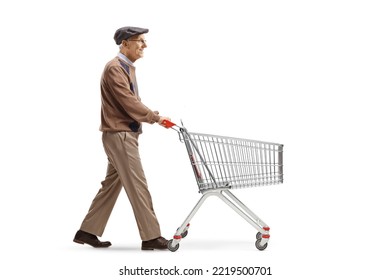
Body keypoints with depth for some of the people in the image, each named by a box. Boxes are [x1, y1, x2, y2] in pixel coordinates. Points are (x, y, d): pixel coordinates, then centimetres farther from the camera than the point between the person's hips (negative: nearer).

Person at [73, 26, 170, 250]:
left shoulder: (128, 68, 18)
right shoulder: (115, 68, -15)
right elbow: (129, 103, -20)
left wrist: (154, 116, 4)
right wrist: (155, 118, -15)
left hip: (126, 134, 10)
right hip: (119, 134, -10)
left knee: (112, 184, 12)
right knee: (137, 186, -6)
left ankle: (88, 231, 19)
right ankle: (151, 237, 0)